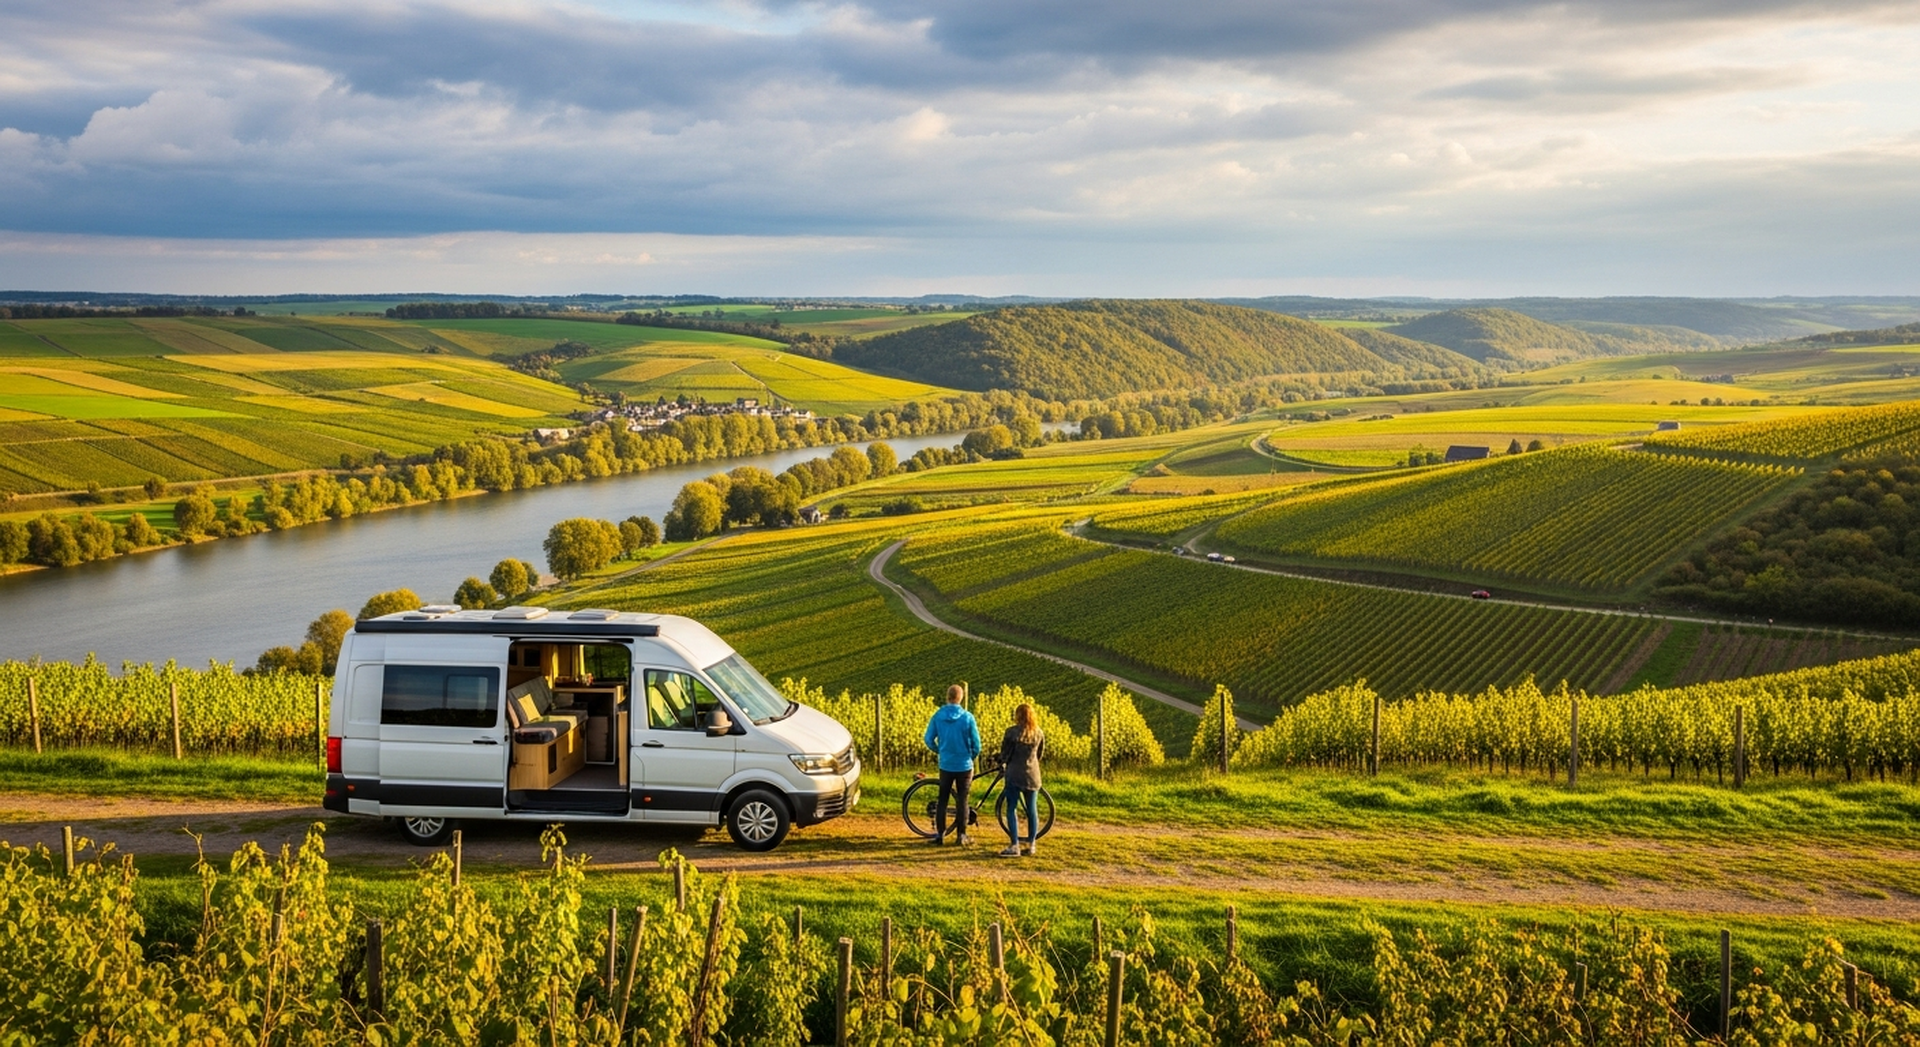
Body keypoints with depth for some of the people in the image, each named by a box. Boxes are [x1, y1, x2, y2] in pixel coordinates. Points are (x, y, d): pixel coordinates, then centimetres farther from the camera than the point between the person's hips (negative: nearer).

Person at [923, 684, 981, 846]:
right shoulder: (967, 717, -14)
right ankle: (961, 835, 10)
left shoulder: (938, 715, -7)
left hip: (945, 765, 2)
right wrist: (972, 756, 11)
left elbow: (929, 739, -2)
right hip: (964, 765, -2)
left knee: (942, 800, 12)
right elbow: (976, 744, -9)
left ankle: (940, 834, 12)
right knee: (962, 800, 8)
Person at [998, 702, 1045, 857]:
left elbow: (1004, 753, -5)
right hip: (1032, 775, 4)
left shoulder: (1012, 732, -11)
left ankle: (1014, 846, -6)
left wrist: (1002, 765, 15)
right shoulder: (1039, 733, 2)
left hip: (1014, 774, -4)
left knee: (1012, 809, 0)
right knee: (1032, 810, 10)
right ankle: (1032, 845, 15)